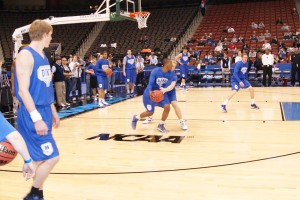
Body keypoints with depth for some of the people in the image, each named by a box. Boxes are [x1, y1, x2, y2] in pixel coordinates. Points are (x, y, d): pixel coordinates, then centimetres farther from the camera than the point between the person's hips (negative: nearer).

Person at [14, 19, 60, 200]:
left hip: (44, 112, 9)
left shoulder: (43, 56, 13)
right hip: (32, 116, -9)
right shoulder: (26, 55, -14)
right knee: (51, 157, -8)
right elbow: (23, 91, -20)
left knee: (43, 159, 13)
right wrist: (36, 118, -25)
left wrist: (53, 112, 22)